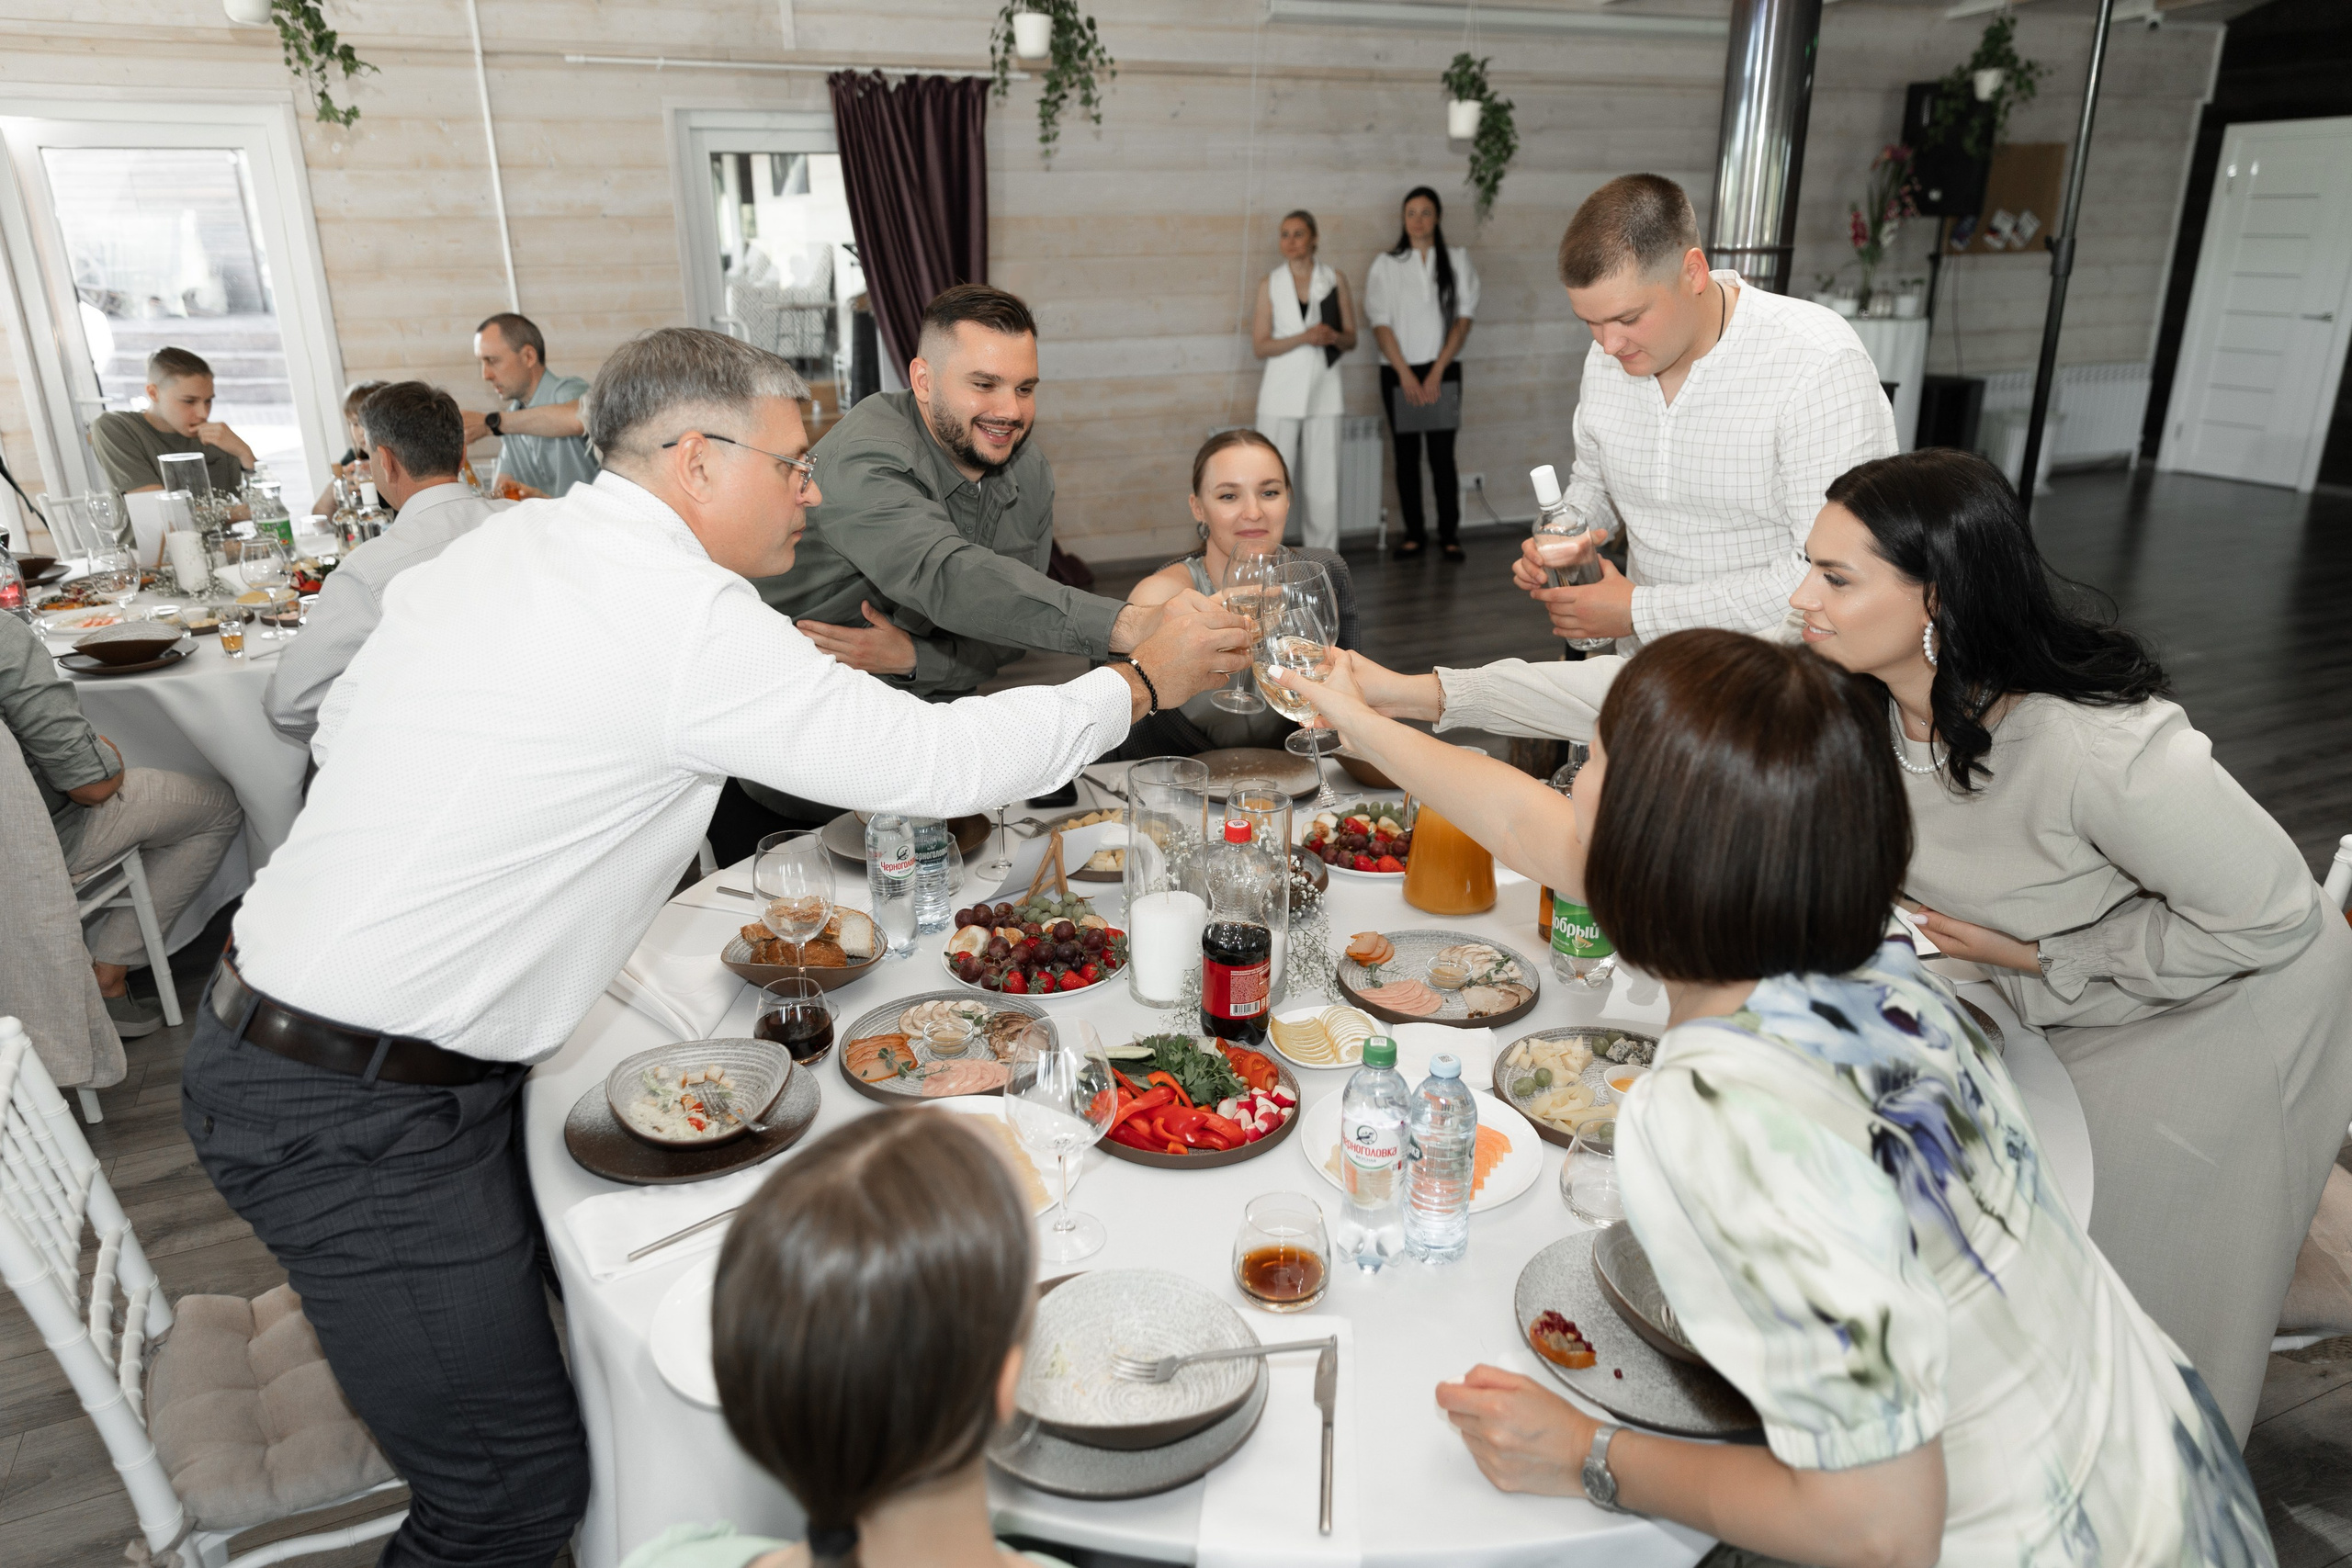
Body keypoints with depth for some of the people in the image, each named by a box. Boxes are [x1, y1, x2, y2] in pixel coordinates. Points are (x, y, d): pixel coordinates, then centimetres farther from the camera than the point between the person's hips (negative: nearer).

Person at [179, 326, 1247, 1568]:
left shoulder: (506, 539, 5)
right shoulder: (685, 616, -22)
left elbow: (342, 728, 15)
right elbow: (935, 761, -19)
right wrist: (1145, 681, -5)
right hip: (355, 1118, -9)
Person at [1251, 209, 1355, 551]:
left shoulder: (1335, 280, 7)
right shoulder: (1271, 283, 5)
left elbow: (1351, 339, 9)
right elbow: (1259, 346, -1)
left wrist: (1334, 337, -14)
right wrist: (1303, 337, -15)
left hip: (1323, 391, 1)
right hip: (1282, 394, -1)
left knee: (1324, 482, 1)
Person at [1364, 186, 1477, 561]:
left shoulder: (1457, 260, 6)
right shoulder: (1386, 263, 5)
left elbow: (1463, 318, 1)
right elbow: (1380, 322, 0)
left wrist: (1437, 371, -8)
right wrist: (1405, 373, -9)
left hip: (1442, 371, -1)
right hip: (1399, 371, 1)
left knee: (1442, 455, -5)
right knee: (1406, 455, 3)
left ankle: (1449, 534, 2)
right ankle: (1414, 534, 11)